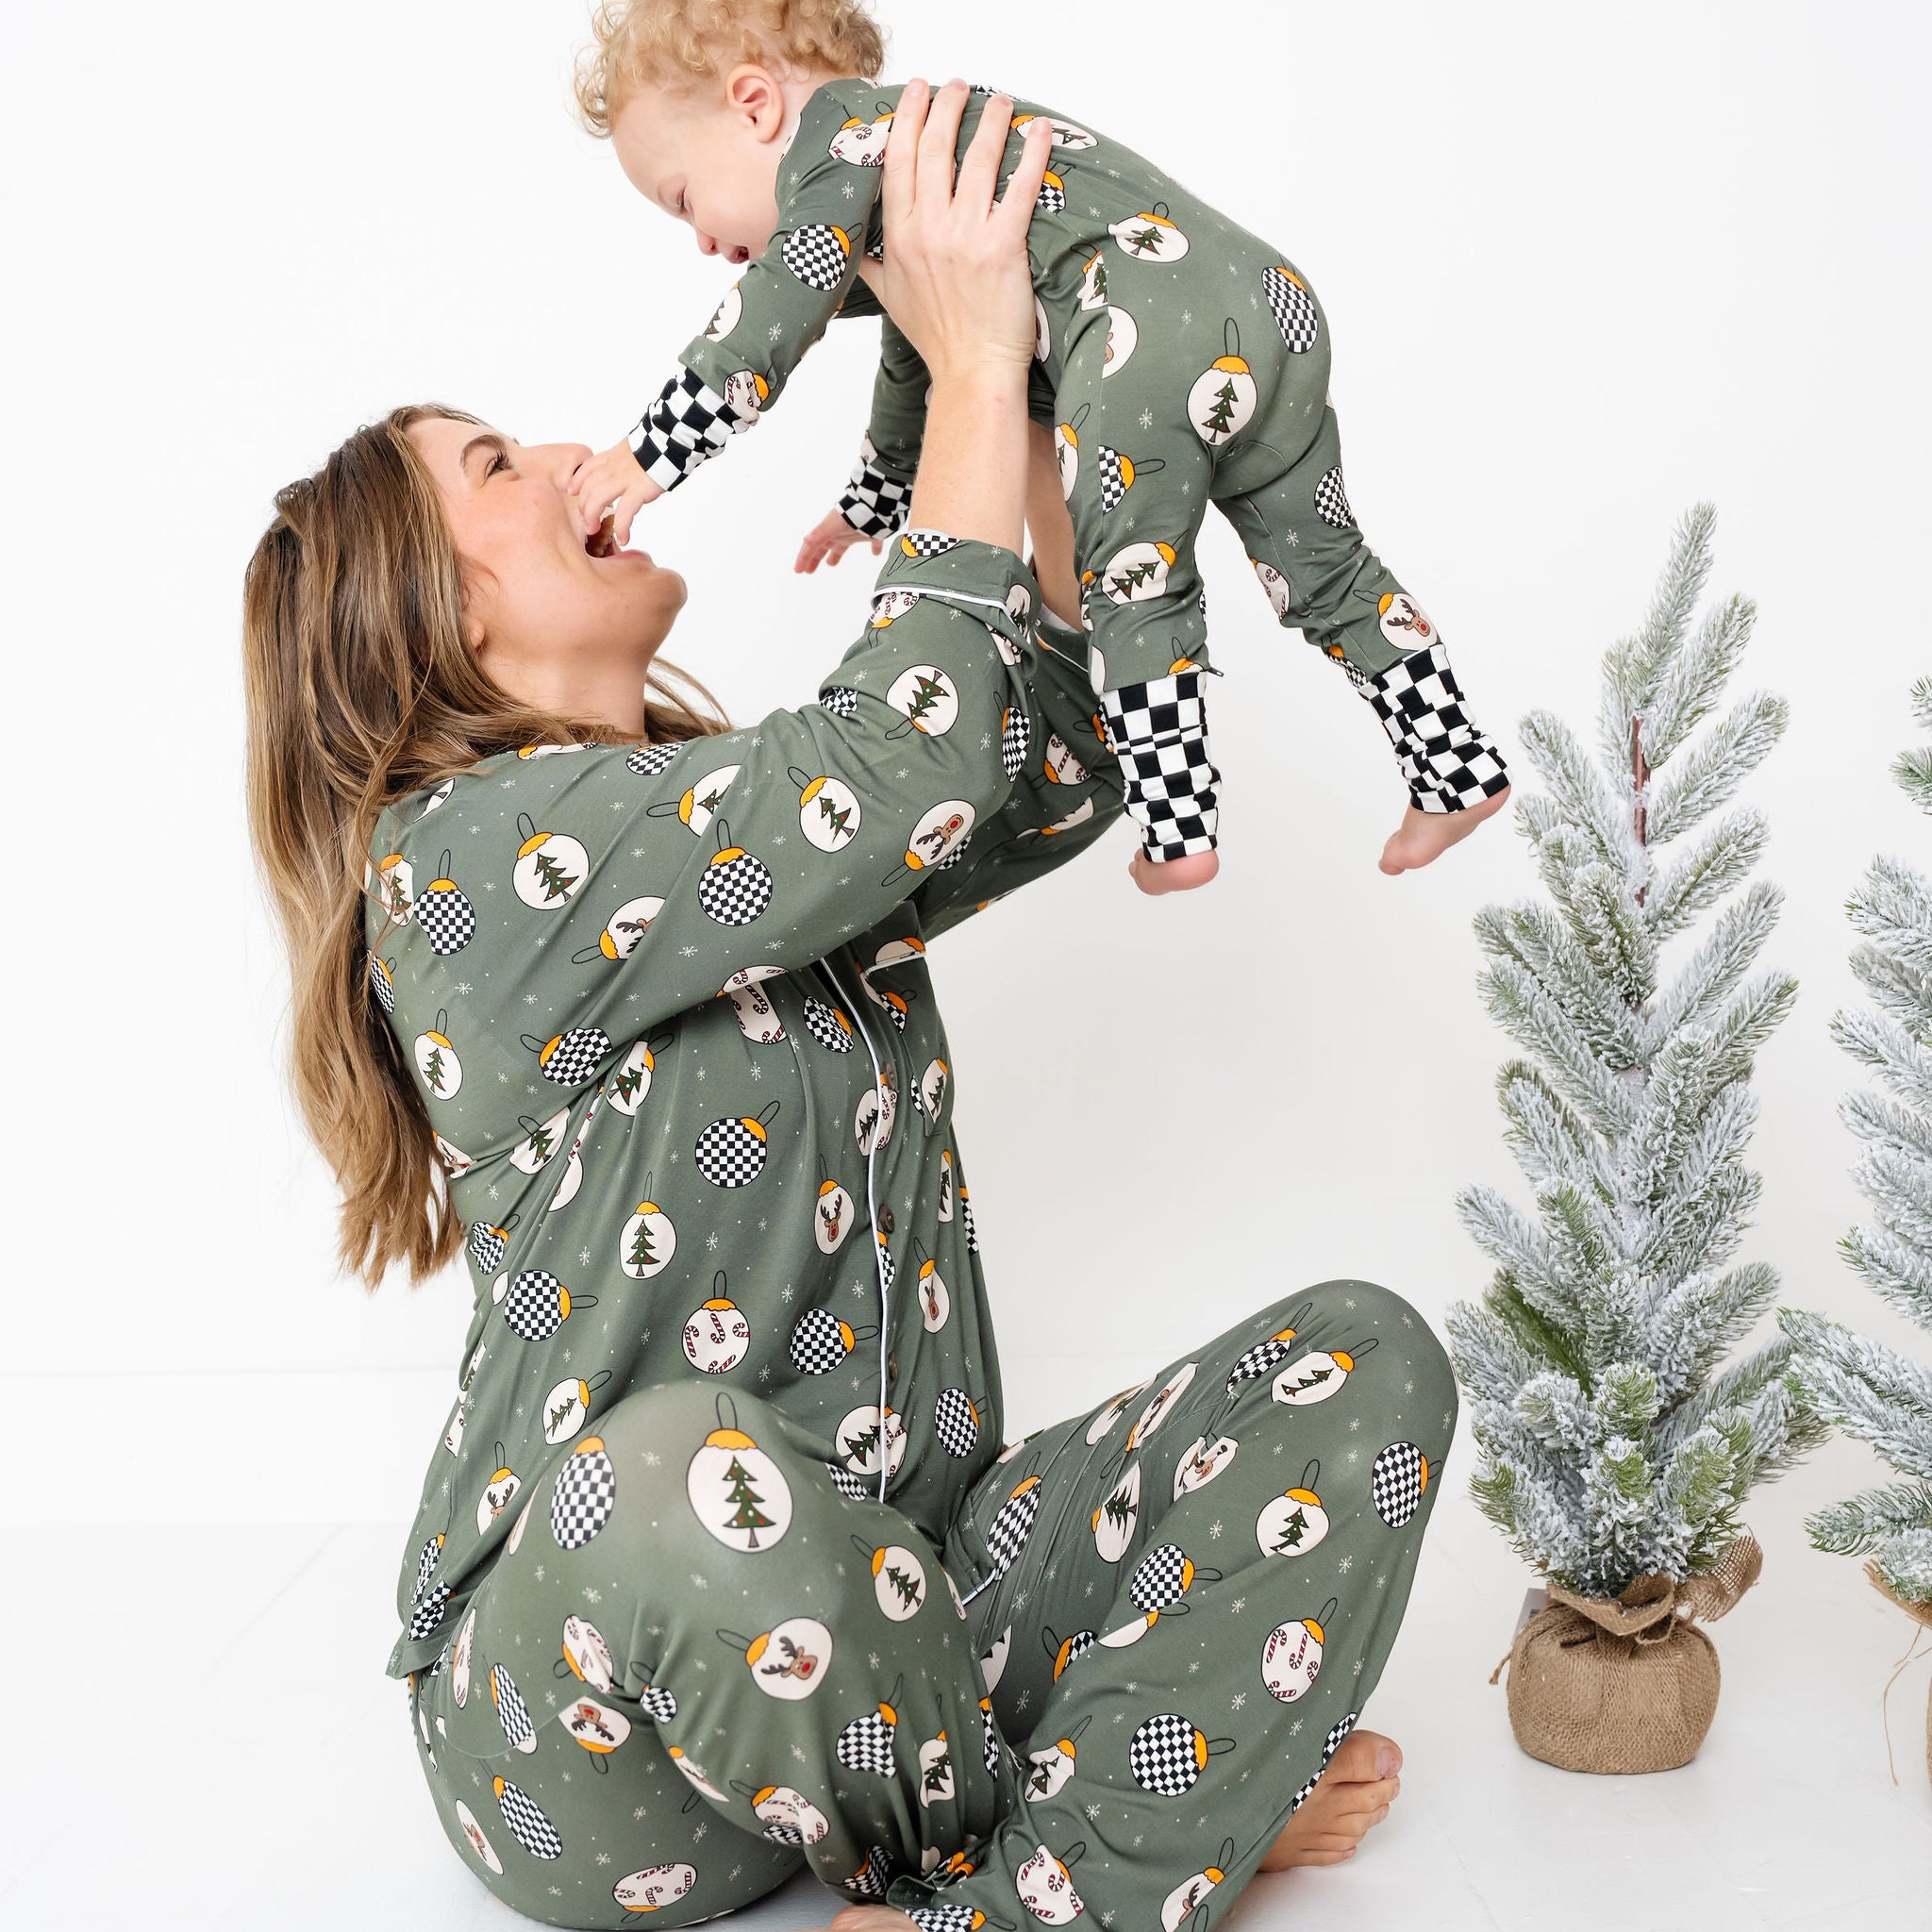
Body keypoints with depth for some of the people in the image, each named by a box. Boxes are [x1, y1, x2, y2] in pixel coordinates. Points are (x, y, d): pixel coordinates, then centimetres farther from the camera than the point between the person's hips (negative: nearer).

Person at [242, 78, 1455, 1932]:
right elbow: (903, 779, -22)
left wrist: (1000, 388, 8)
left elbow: (1049, 783, 14)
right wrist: (972, 371, -12)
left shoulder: (768, 827, 13)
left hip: (889, 1601, 7)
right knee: (688, 1470, -42)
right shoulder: (463, 856, -13)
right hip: (589, 1715, -7)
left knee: (1365, 1355, -7)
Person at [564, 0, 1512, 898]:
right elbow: (919, 369, 49)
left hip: (1152, 336, -10)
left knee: (1132, 586, 3)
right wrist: (870, 505, 63)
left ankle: (1178, 834, 7)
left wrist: (650, 453, 1)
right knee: (1323, 568, 19)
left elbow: (775, 314, -4)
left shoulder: (840, 126, 7)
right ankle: (1459, 775, 27)